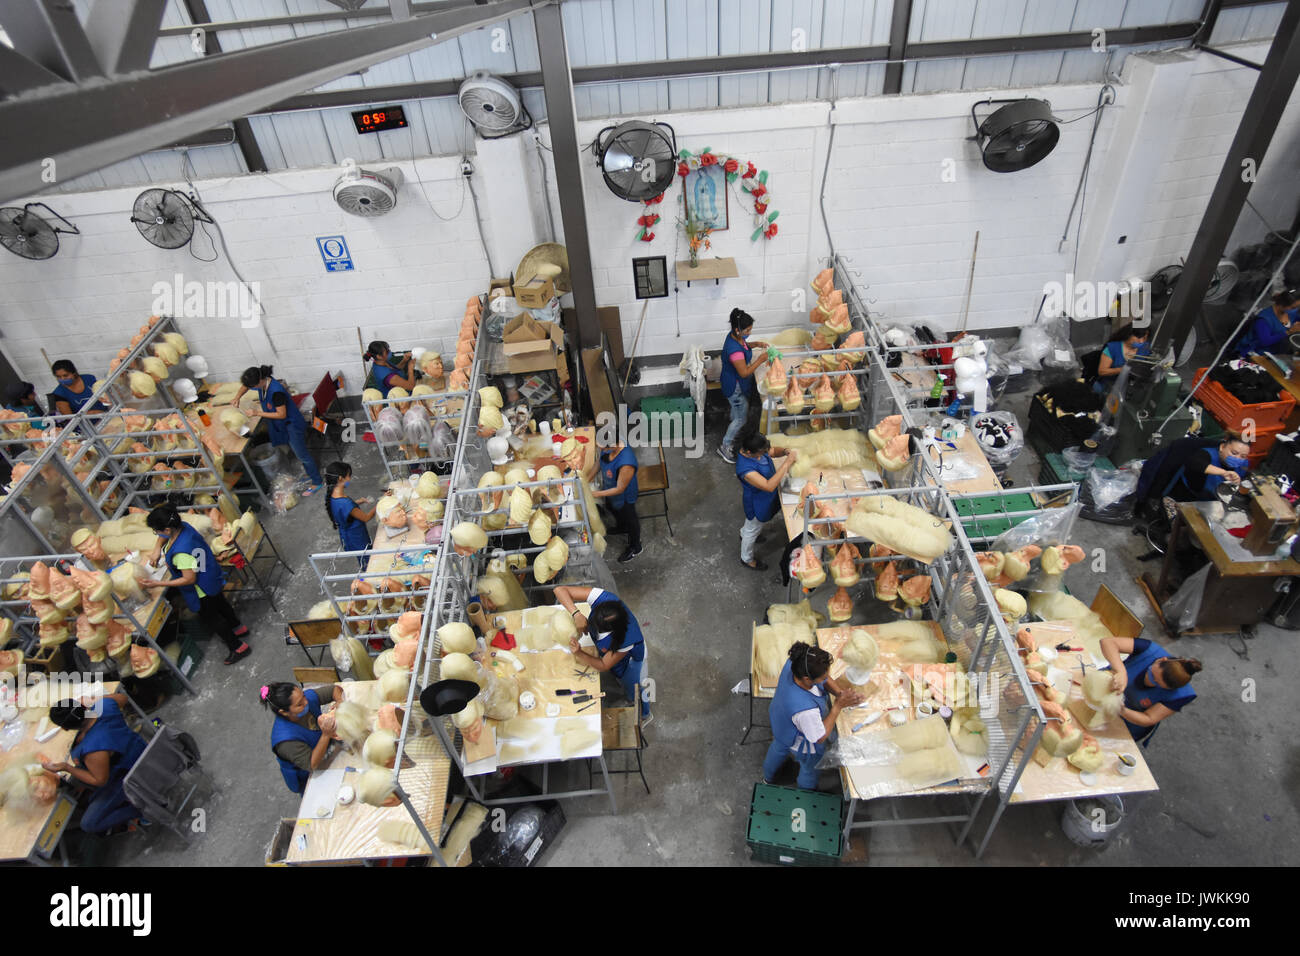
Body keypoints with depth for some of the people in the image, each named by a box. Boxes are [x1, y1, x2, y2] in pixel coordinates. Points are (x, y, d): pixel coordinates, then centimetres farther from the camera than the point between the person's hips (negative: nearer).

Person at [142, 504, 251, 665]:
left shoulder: (181, 552, -41)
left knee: (209, 617, 14)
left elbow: (189, 579, -31)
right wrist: (157, 549, -8)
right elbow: (164, 537, 8)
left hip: (201, 590, -9)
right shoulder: (183, 526, -16)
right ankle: (238, 628, 55)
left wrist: (158, 584, -28)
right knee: (219, 604, 31)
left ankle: (238, 647, 28)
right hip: (211, 579, 9)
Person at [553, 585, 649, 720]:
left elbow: (604, 666, -30)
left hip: (630, 658, -4)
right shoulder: (603, 597, -41)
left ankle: (644, 716, 55)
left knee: (633, 690, 24)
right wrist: (576, 614, -50)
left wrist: (580, 654, -43)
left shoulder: (626, 638, -47)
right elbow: (560, 590, -38)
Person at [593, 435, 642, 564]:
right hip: (610, 491, 7)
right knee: (615, 511, 36)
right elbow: (600, 463, 0)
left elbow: (619, 489, -30)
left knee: (630, 520, 22)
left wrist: (597, 494, -23)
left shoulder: (626, 464, -45)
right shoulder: (607, 448, -23)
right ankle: (623, 528, 69)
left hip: (624, 498, -7)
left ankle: (635, 547, 50)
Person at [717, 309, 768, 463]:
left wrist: (756, 344, 0)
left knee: (736, 413, 30)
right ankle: (725, 446, 24)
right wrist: (760, 360, -25)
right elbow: (744, 372, -30)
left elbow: (743, 345, 16)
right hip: (736, 387, -9)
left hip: (736, 383, 9)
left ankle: (733, 435, 55)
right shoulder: (734, 350, -38)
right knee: (741, 419, 7)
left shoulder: (735, 336, -9)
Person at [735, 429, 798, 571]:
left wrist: (785, 451, -23)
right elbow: (769, 486, -46)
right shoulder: (745, 469, -44)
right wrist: (787, 463, -47)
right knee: (752, 531, 21)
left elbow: (773, 449, 0)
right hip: (758, 505, -7)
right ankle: (747, 559, 48)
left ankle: (743, 534, 69)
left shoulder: (756, 448, -20)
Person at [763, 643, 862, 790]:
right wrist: (838, 705, -33)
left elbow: (826, 680, -12)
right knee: (810, 771, 29)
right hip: (804, 746, -6)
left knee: (778, 749, 38)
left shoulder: (793, 664, -33)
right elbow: (819, 737, -29)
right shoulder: (805, 710, -50)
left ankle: (768, 778, 70)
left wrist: (840, 692, -30)